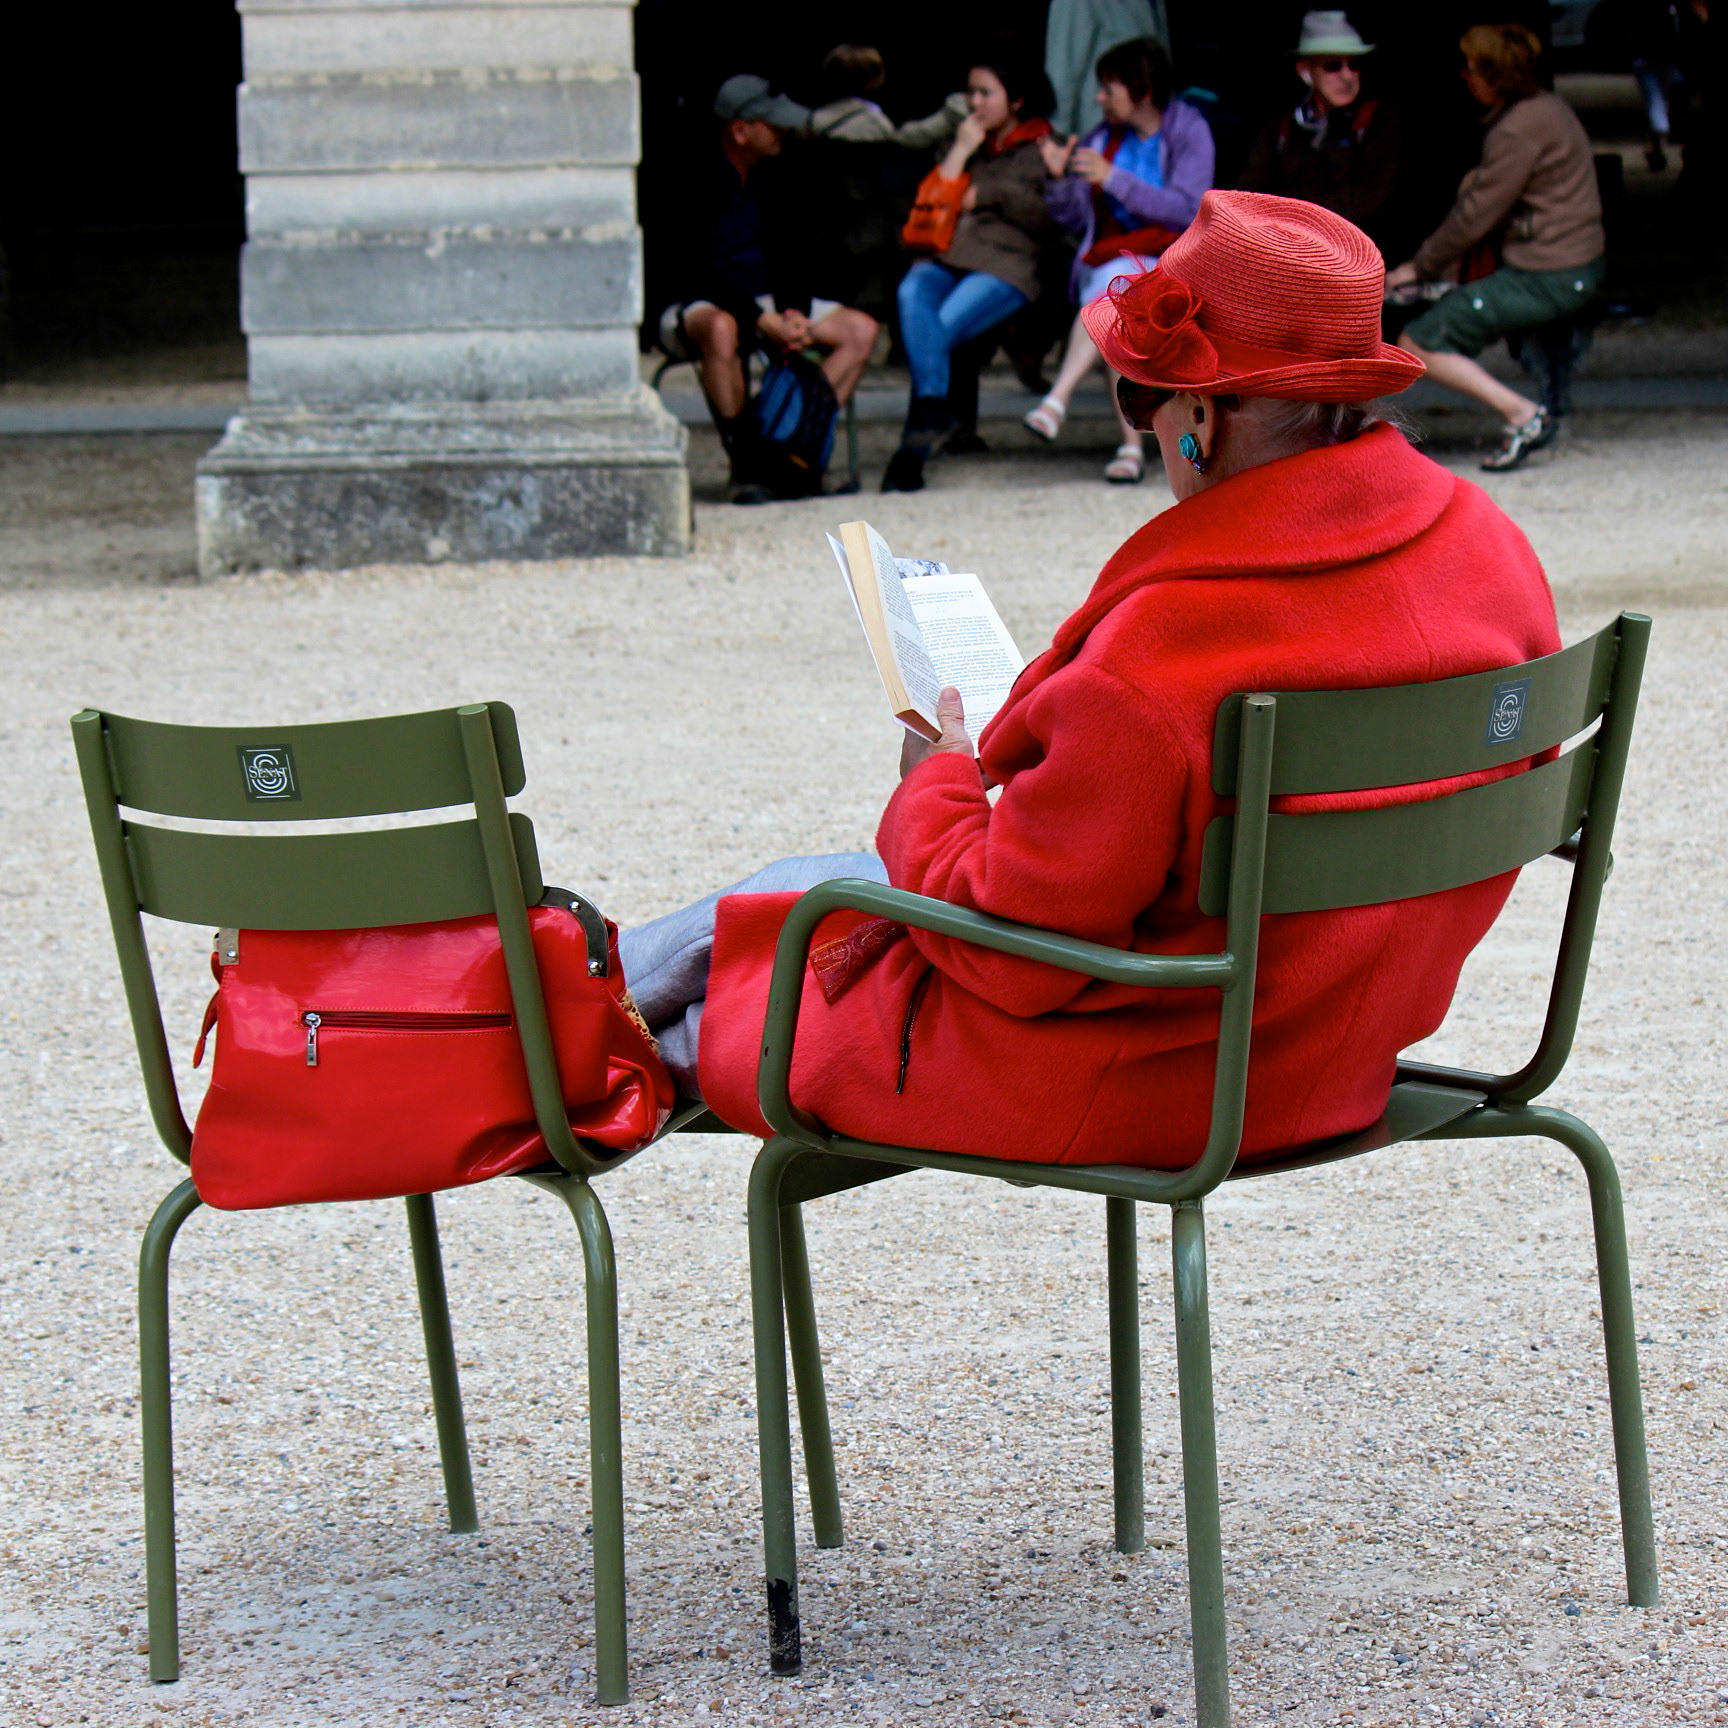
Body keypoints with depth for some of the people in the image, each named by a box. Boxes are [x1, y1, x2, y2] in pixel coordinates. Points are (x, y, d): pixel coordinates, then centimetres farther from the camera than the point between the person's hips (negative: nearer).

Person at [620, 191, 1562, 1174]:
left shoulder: (1159, 659, -34)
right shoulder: (1492, 552, -10)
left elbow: (1002, 942, -25)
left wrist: (938, 785, -2)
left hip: (1122, 1092, -8)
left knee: (738, 932, 20)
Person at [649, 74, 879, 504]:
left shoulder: (775, 182, 9)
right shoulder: (695, 179, -15)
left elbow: (791, 257, 13)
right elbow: (695, 271, -20)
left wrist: (795, 312, -9)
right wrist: (762, 321, -26)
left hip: (763, 303, 7)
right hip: (690, 307, -7)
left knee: (861, 329, -10)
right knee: (721, 329, -43)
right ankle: (744, 466, -33)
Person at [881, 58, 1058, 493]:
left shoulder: (1043, 148, 14)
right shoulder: (965, 144, 30)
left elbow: (1047, 217, 1)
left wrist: (987, 194, 2)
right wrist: (962, 150, 7)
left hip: (1005, 264, -4)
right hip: (945, 256, 4)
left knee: (941, 328, -30)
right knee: (912, 294, -33)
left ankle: (912, 449, -30)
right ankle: (933, 407, -45)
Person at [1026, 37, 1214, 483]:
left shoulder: (1188, 131, 0)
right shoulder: (1101, 140, 15)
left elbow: (1188, 211, -13)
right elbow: (1075, 219, 14)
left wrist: (1114, 179, -17)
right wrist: (1058, 179, -6)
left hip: (1169, 263, -4)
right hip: (1105, 259, 4)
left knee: (1114, 282, -37)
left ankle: (1057, 399, -47)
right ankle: (1131, 445, -37)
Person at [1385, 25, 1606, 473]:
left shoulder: (1518, 132, -19)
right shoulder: (1545, 105, 11)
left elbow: (1474, 217, -14)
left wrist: (1419, 267, -3)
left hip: (1545, 280, -10)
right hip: (1577, 266, 10)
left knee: (1417, 343, -8)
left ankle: (1522, 415, -14)